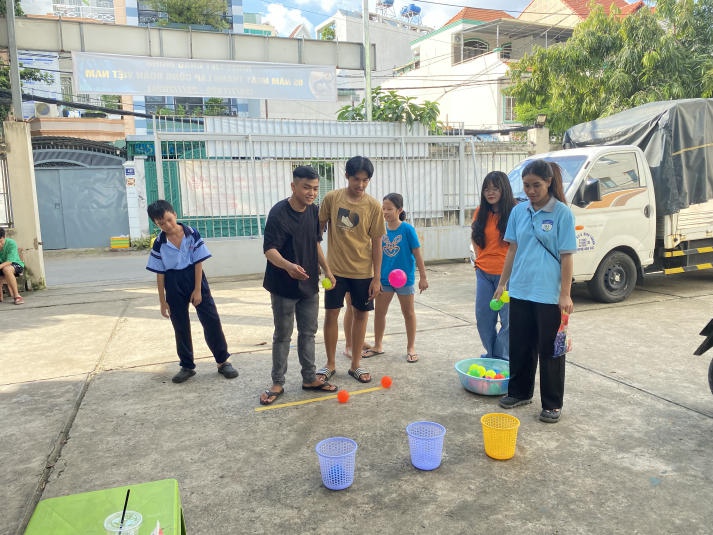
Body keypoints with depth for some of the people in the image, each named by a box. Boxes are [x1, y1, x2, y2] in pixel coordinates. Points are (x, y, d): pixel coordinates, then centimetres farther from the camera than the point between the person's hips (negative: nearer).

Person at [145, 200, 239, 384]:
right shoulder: (159, 244, -5)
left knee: (212, 321, -1)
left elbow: (198, 263, -7)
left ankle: (223, 361, 12)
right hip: (174, 286, 2)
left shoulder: (192, 234, -9)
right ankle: (187, 366, 24)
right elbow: (160, 274, 0)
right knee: (180, 327, 10)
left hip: (195, 279, -1)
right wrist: (162, 301, 1)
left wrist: (197, 290, -10)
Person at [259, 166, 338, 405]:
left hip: (309, 285, 6)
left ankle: (309, 378, 28)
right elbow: (269, 249, -23)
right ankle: (278, 383, 21)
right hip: (284, 287, -6)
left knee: (308, 332, 14)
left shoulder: (314, 211, 3)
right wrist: (288, 265, -42)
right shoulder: (279, 213, -18)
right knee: (282, 336, 6)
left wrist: (326, 270, 12)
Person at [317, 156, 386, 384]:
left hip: (363, 271, 0)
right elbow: (318, 228, 4)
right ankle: (330, 364, 21)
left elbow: (376, 244, -4)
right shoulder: (331, 198, -6)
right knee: (331, 313, 3)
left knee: (361, 314, 8)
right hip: (335, 268, 0)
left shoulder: (373, 206, -7)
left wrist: (376, 277, -5)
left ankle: (355, 364, 24)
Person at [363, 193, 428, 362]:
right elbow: (378, 252, 6)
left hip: (405, 277, -4)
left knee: (408, 312, 11)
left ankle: (411, 348, 25)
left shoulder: (407, 229, -13)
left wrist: (423, 276, -7)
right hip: (384, 278, 4)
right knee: (379, 311, 10)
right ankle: (378, 346, 26)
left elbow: (417, 253, -9)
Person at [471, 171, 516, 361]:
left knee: (508, 319, 2)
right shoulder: (480, 212, 7)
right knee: (483, 317, 11)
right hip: (483, 272, 6)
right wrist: (480, 257, 11)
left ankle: (502, 357, 16)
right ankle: (491, 354, 28)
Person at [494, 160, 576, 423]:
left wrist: (565, 295, -11)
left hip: (549, 294, -4)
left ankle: (552, 404, 21)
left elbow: (566, 256, -8)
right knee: (519, 345, 15)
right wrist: (502, 283, 9)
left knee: (550, 350, 7)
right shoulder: (519, 211, 5)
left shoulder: (562, 213, -8)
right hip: (520, 291, 5)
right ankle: (520, 392, 33)